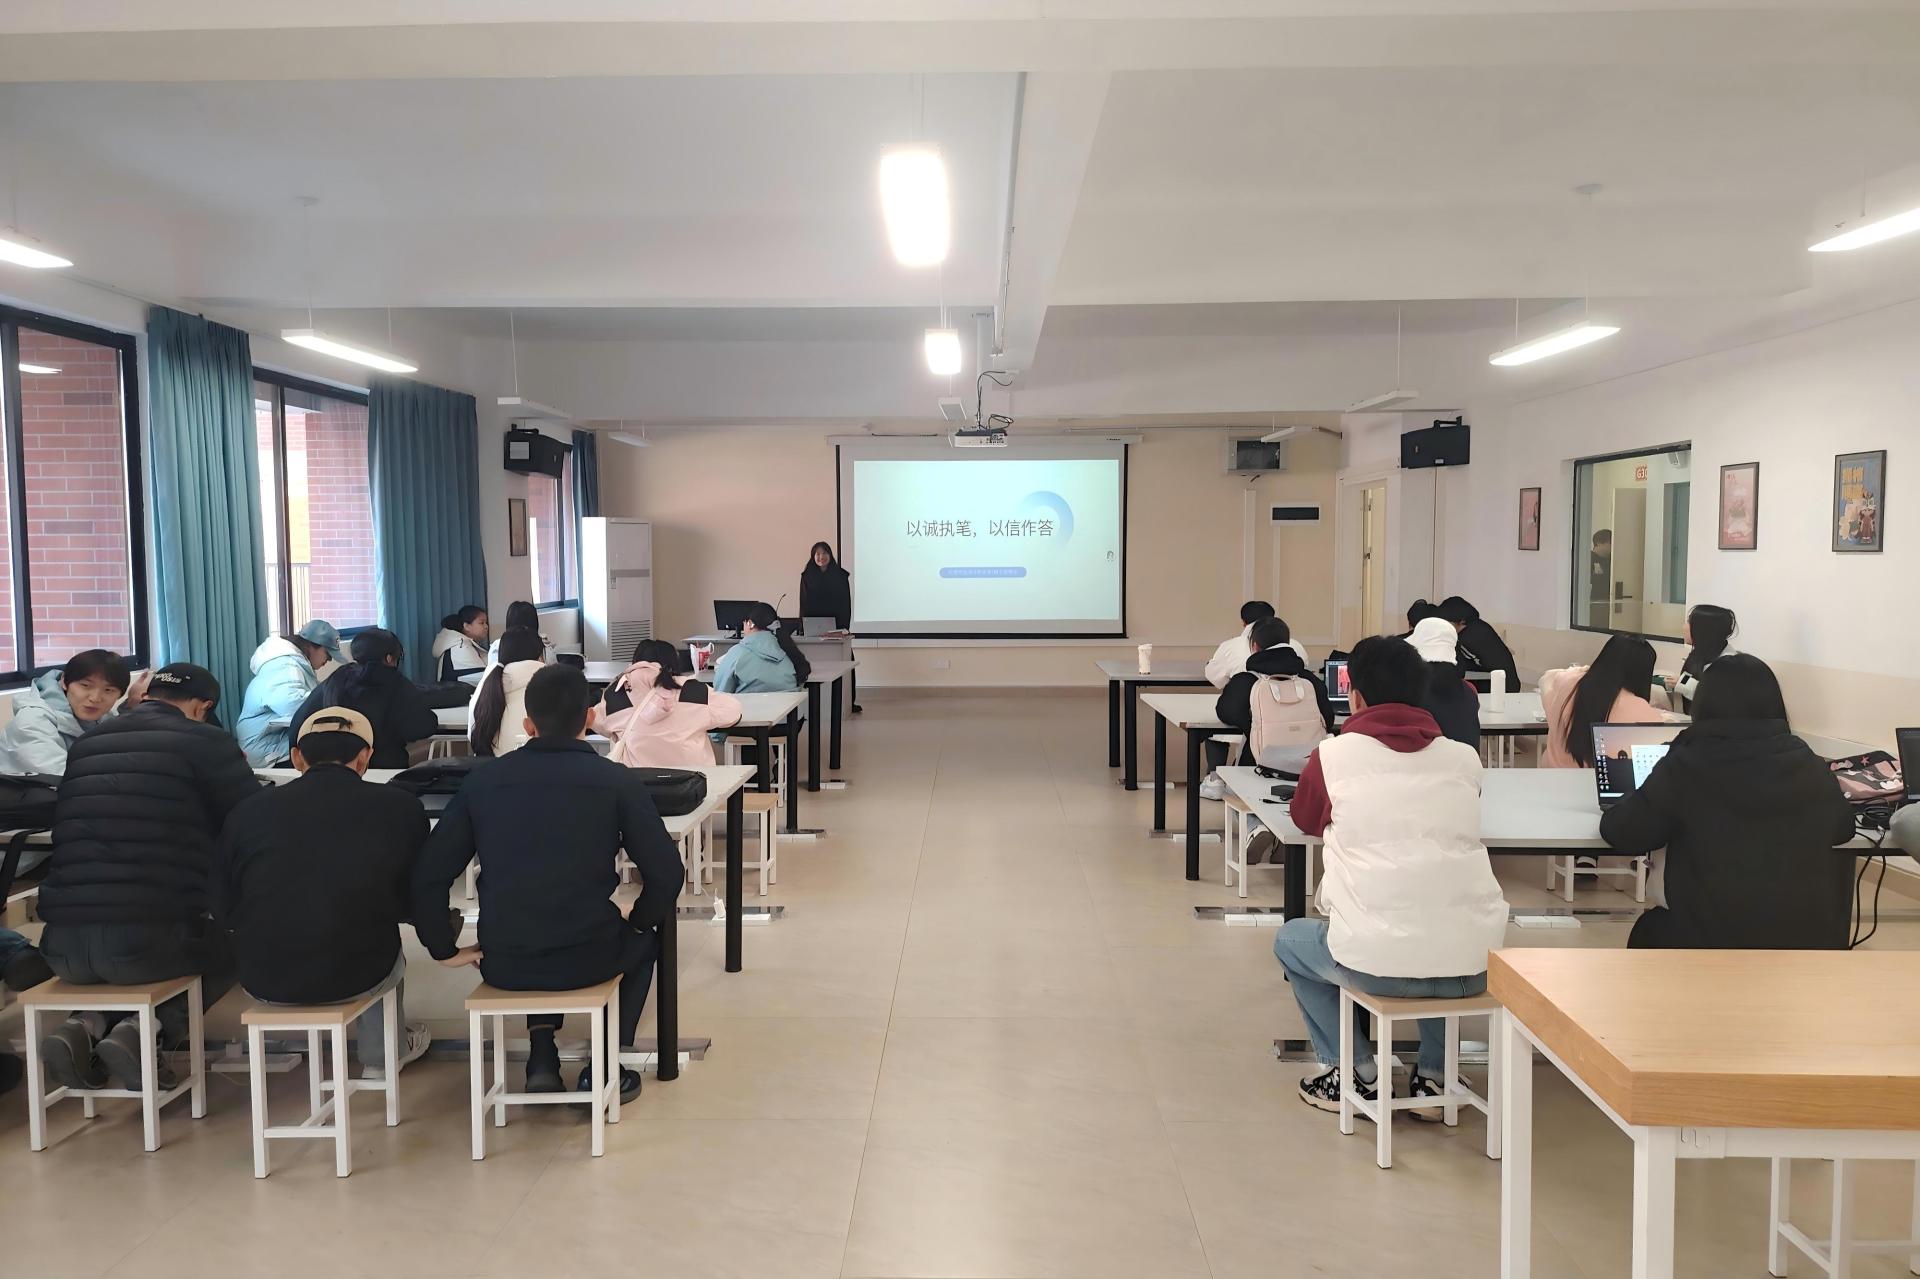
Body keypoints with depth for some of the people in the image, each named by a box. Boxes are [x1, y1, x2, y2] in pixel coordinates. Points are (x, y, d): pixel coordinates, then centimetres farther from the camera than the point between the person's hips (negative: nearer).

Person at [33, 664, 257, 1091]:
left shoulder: (85, 744, 18)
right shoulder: (207, 741, 1)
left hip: (62, 944, 5)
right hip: (146, 940, -5)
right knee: (231, 946, 26)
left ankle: (88, 1025, 9)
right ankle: (141, 1031, 3)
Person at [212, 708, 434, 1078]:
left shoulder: (251, 808, -2)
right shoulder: (400, 808, -6)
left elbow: (220, 908, 3)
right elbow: (420, 901, 3)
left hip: (263, 981, 2)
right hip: (358, 977, -2)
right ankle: (382, 1055, 47)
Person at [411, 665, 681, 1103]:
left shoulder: (483, 780, 2)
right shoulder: (617, 780, -6)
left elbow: (429, 873, 0)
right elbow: (665, 873, -8)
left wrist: (444, 949, 12)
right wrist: (637, 920, 11)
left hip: (503, 965, 3)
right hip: (587, 960, -3)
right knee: (645, 937, 31)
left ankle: (541, 1057, 25)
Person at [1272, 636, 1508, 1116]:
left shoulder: (1333, 756, -2)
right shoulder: (1464, 758, 6)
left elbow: (1304, 820, 18)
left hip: (1377, 964, -3)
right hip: (1473, 967, 3)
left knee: (1290, 940, 29)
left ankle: (1357, 1074, 22)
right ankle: (1433, 1075, 31)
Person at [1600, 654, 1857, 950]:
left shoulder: (1687, 766, -11)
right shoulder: (1810, 765, 0)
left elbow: (1620, 833, -3)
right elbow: (1842, 827, 18)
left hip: (1712, 946, -3)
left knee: (1649, 929, 28)